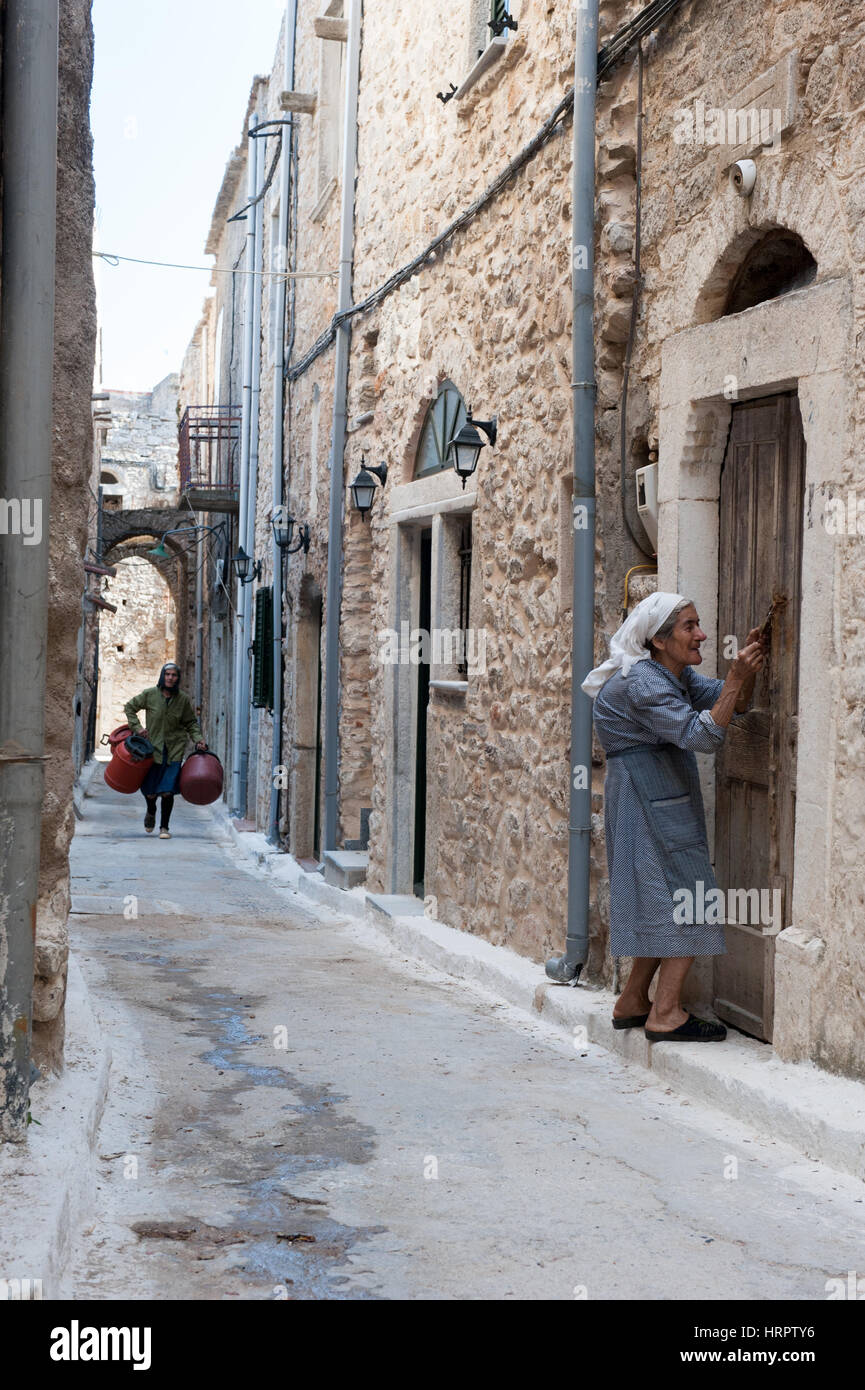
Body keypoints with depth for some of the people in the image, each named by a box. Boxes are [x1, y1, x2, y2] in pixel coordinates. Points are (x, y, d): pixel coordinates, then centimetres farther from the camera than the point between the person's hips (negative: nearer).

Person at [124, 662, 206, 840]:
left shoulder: (183, 700, 0)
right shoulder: (150, 695, -3)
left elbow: (191, 723, 10)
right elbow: (130, 707, 10)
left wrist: (198, 739, -5)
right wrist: (137, 728, -1)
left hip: (174, 750, 0)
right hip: (152, 747, 0)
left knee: (167, 791, -7)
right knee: (149, 791, 3)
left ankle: (164, 827, 9)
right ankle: (151, 812, 38)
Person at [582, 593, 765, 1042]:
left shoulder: (676, 675, 12)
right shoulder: (642, 683, -20)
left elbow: (732, 704, 8)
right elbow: (703, 735, -26)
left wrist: (748, 666, -9)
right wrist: (737, 678, -26)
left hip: (663, 801, 10)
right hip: (646, 799, -10)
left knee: (662, 903, 14)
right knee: (687, 900, -10)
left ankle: (633, 1002, 21)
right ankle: (666, 1014, -8)